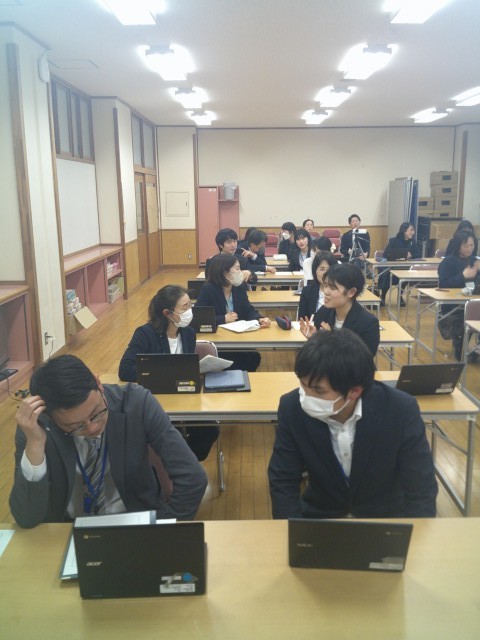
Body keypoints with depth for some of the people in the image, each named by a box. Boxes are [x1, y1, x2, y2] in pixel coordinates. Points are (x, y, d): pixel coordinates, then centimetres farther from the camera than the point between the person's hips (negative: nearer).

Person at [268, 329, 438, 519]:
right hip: (319, 516, 0)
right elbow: (283, 483, -10)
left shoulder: (401, 411, -22)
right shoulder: (292, 408, -19)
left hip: (385, 517, 0)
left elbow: (421, 492, -15)